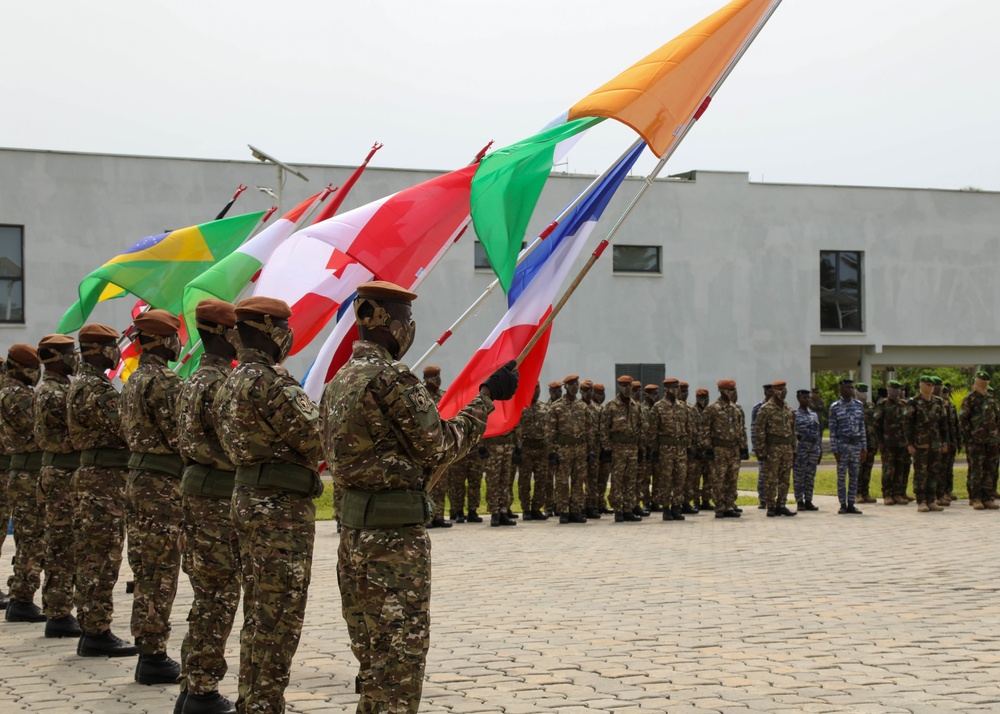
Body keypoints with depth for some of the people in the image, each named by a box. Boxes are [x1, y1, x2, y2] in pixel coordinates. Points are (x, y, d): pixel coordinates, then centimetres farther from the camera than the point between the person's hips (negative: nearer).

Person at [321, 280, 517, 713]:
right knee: (402, 650, -3)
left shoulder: (338, 382, 12)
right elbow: (440, 447, -11)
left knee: (371, 648, 16)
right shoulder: (392, 378, -15)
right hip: (396, 535, -9)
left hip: (354, 530, 9)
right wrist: (486, 398, -3)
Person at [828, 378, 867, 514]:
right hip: (842, 444, -4)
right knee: (841, 476, 0)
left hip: (857, 443, 4)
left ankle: (851, 504, 10)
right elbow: (832, 429, -4)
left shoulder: (859, 405, 9)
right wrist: (834, 449, -9)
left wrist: (864, 447, 7)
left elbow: (862, 427, 11)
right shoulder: (835, 407, -3)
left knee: (854, 476, 5)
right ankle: (843, 505, 5)